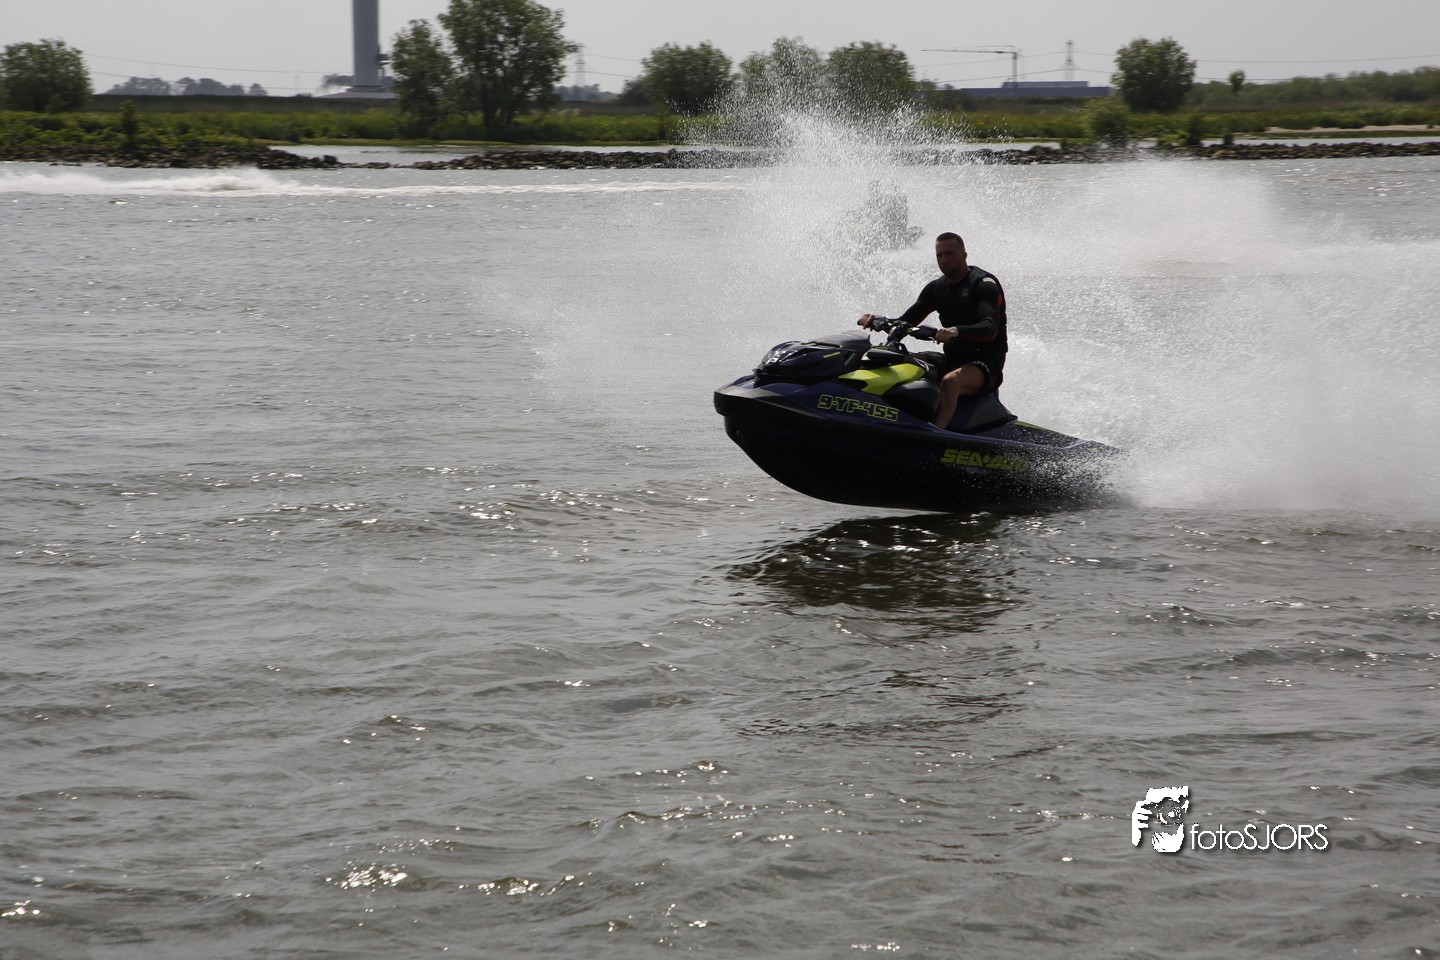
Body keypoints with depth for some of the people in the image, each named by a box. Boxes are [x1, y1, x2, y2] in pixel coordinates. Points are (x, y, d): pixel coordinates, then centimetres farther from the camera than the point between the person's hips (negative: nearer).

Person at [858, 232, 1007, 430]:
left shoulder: (984, 285, -9)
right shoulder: (936, 287, 12)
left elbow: (990, 329, -26)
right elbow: (904, 323, 11)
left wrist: (956, 331, -44)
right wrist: (879, 320, -10)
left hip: (986, 364, -7)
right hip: (952, 361, 7)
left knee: (950, 381, -39)